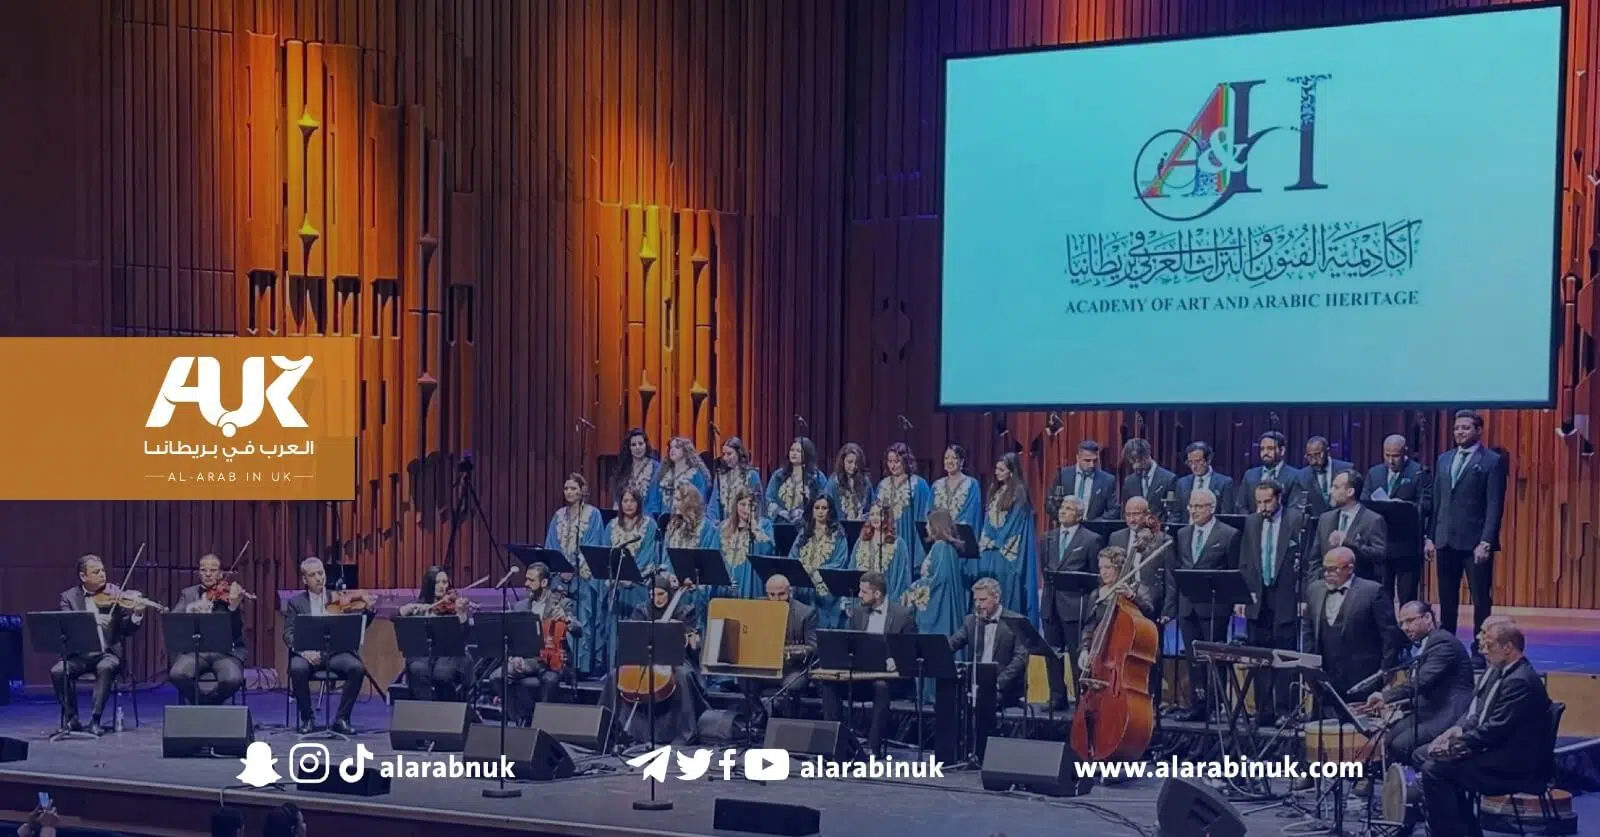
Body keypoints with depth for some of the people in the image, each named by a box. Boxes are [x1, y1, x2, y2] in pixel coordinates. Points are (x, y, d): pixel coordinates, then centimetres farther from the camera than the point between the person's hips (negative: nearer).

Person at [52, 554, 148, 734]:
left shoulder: (114, 593, 5)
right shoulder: (69, 597, 4)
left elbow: (127, 630, 2)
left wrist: (137, 615, -19)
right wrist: (91, 620, -28)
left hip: (108, 653, -1)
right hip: (80, 654, 1)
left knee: (105, 668, -34)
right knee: (58, 671, -27)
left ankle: (95, 719, -24)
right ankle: (71, 718, -8)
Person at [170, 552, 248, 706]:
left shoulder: (231, 593, 4)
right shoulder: (188, 593, 13)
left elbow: (236, 631, -7)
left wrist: (233, 606, -25)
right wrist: (191, 610, -19)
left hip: (225, 651, -2)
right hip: (194, 650, 2)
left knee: (233, 679, -31)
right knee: (177, 674, -29)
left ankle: (211, 702, 3)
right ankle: (199, 702, 2)